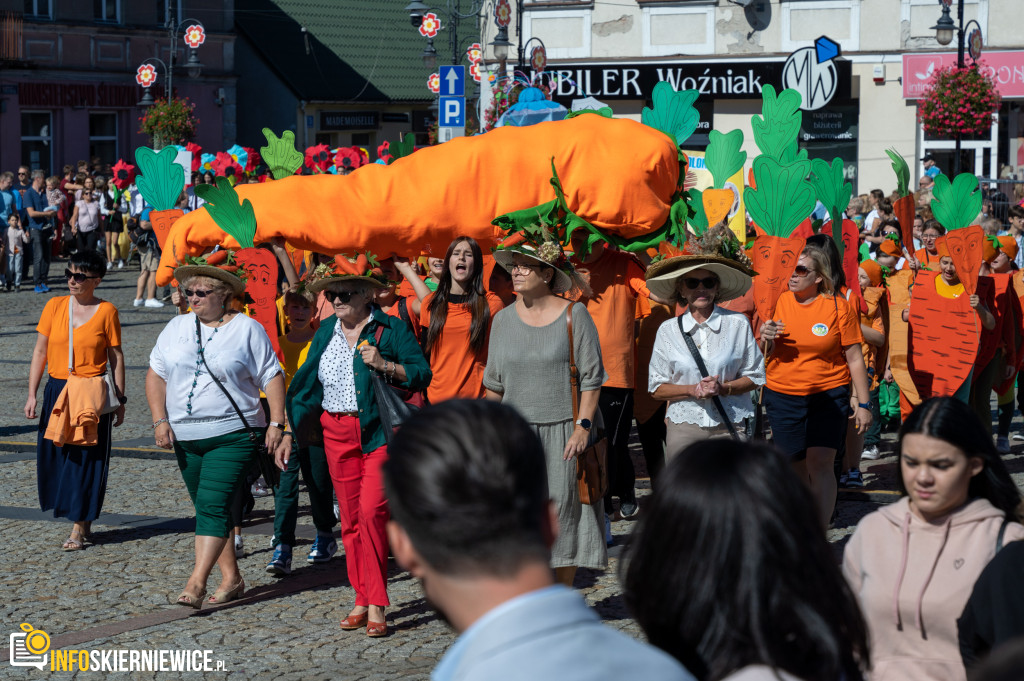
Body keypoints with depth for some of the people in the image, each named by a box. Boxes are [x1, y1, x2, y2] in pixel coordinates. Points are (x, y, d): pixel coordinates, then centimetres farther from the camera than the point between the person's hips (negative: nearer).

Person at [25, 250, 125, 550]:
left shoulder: (106, 311, -3)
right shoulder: (55, 306, 3)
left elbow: (116, 356, 1)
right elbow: (40, 352, 6)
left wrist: (120, 399, 0)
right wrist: (32, 395, 2)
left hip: (92, 395, -3)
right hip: (57, 390, 3)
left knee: (86, 458, -2)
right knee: (56, 455, 5)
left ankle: (79, 528, 6)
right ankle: (83, 521, 21)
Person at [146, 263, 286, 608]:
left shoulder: (247, 329, -1)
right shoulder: (176, 328, 10)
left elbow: (272, 377, -1)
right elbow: (156, 374, 11)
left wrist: (276, 423, -9)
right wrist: (160, 420, -1)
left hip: (233, 435, -5)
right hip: (185, 436, 5)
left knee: (212, 507, -15)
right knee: (208, 508, 10)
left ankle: (196, 584, -20)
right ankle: (232, 578, 20)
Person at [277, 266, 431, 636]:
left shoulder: (391, 329, -2)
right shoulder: (325, 333, 12)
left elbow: (421, 373, -5)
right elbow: (306, 384, 16)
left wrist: (384, 365, -20)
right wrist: (289, 434, 13)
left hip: (380, 432, -5)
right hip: (338, 434, 5)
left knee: (372, 511, -15)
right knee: (350, 518, 6)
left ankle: (376, 605, -9)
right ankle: (363, 599, 15)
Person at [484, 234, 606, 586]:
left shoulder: (574, 315, -3)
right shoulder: (503, 319, 8)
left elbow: (591, 377, -4)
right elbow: (494, 384, 14)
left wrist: (583, 426, -12)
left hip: (564, 429, -3)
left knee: (563, 511, 0)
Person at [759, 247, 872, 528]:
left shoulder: (838, 306, -4)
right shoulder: (778, 302, 4)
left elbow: (854, 358, 0)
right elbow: (763, 355, 11)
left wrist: (863, 404, -1)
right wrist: (764, 337, -12)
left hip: (828, 396, -3)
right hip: (783, 397, 3)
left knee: (819, 463, -15)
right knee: (795, 468, 7)